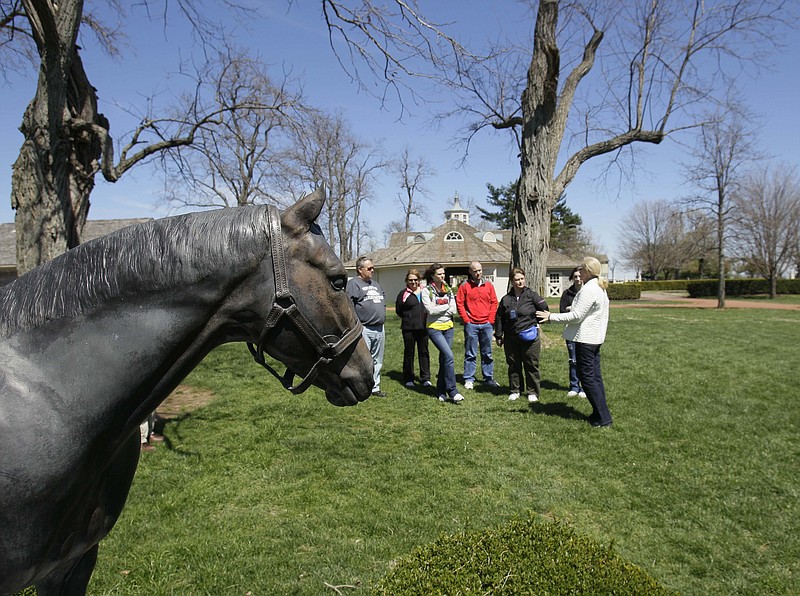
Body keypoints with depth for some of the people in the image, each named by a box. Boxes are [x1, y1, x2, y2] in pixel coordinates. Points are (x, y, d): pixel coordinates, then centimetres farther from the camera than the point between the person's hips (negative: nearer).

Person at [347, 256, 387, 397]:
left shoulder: (375, 284, 19)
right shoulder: (353, 284, -8)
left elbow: (383, 298, 31)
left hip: (379, 329, 8)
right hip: (364, 329, -8)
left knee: (377, 361, 14)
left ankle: (375, 387, 24)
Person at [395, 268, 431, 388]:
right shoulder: (403, 293, 0)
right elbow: (398, 310, 4)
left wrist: (426, 317, 3)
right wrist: (408, 318, 2)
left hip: (423, 327, 3)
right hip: (408, 328, -3)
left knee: (424, 352, 7)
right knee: (409, 352, 5)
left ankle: (425, 378, 14)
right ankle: (408, 379, 15)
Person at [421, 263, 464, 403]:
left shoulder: (448, 290, 10)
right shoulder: (426, 291, -5)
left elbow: (453, 310, 2)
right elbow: (430, 310, -15)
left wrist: (438, 310, -9)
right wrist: (446, 306, -5)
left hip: (448, 327, 5)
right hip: (434, 328, -5)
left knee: (444, 359, 7)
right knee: (449, 356, -18)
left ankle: (441, 392, 16)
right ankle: (452, 391, -12)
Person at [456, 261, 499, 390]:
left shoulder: (488, 285, 8)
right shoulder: (464, 286, -1)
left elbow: (494, 303, 9)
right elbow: (459, 303, -2)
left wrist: (491, 320, 1)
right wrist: (466, 320, -7)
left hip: (487, 324, 3)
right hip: (471, 325, -3)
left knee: (487, 354, 10)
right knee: (470, 354, 2)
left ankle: (488, 378, 19)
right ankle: (469, 379, 8)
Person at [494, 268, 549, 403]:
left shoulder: (531, 295, -4)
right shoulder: (506, 299, 3)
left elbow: (544, 308, -1)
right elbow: (499, 318, 8)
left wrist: (533, 322, 2)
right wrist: (498, 336, 9)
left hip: (530, 337, -2)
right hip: (511, 338, 3)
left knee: (531, 365, 4)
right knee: (513, 365, 11)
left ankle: (533, 392, 17)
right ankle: (515, 390, 24)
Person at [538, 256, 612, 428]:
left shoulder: (589, 290, -18)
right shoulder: (600, 288, 14)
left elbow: (576, 316, -20)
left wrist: (551, 317, -16)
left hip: (585, 338, -10)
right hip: (595, 337, 10)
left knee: (587, 377, -4)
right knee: (595, 376, 13)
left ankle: (603, 417, -1)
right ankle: (600, 413, 18)